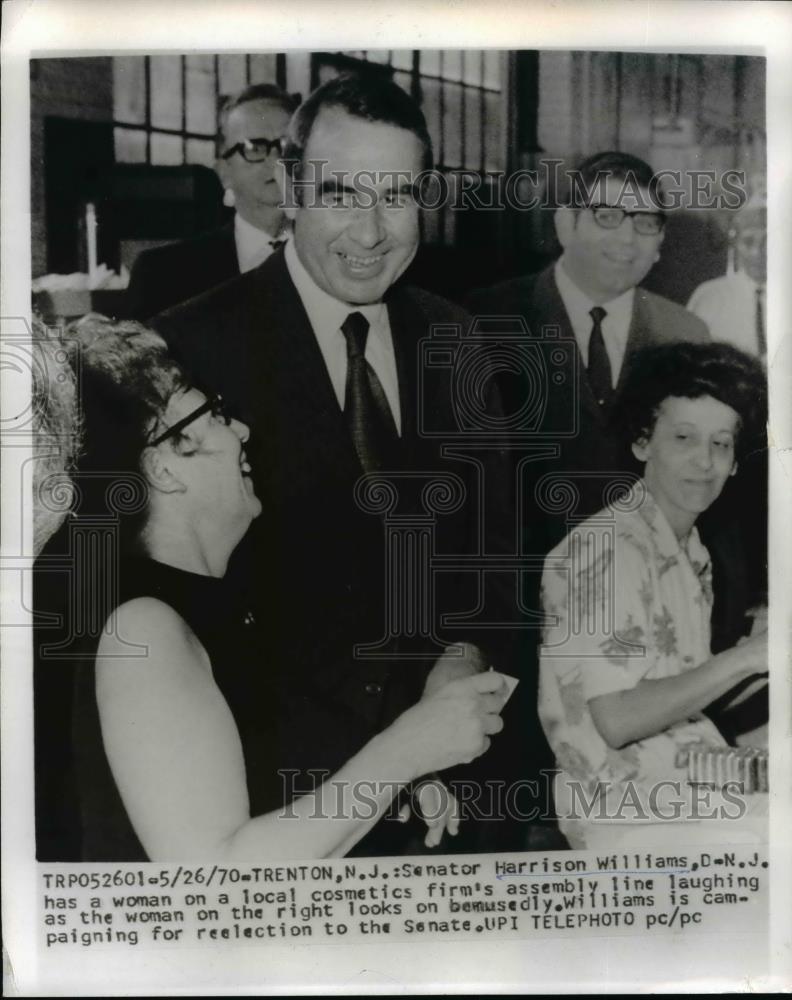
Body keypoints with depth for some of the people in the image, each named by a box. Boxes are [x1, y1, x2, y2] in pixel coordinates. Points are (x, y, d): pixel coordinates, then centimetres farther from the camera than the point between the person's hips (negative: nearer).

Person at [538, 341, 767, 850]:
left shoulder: (691, 552, 9)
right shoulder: (608, 548, -18)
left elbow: (679, 690, 9)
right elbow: (613, 721, -22)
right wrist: (745, 658, -23)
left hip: (689, 777, 8)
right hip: (627, 808, -8)